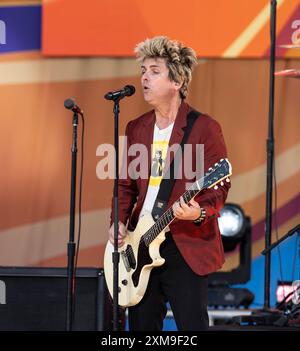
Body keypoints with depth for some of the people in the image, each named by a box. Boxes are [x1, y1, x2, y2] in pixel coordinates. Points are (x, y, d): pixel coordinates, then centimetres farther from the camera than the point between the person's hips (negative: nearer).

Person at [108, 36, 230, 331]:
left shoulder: (204, 128, -6)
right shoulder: (136, 128, 12)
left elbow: (219, 186, -7)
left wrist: (200, 212, -26)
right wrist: (119, 222, 1)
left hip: (186, 246, -6)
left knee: (191, 326, -6)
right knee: (141, 326, 8)